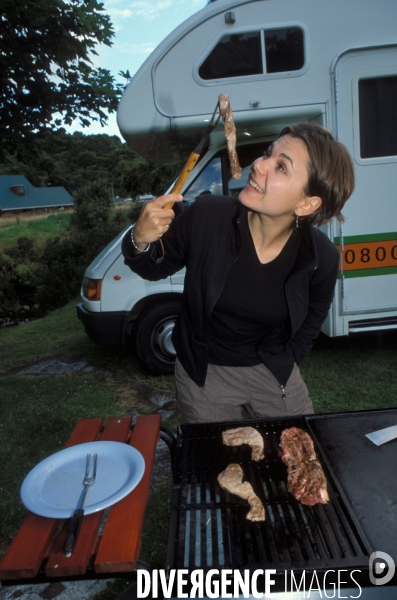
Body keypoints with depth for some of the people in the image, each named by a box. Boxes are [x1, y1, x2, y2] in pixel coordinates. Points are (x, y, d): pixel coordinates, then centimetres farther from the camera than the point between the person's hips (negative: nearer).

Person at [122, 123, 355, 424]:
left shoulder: (322, 257, -19)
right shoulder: (206, 216, -25)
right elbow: (155, 268, -9)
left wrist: (284, 362, 3)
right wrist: (141, 241, -29)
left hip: (272, 371, 2)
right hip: (203, 373, -1)